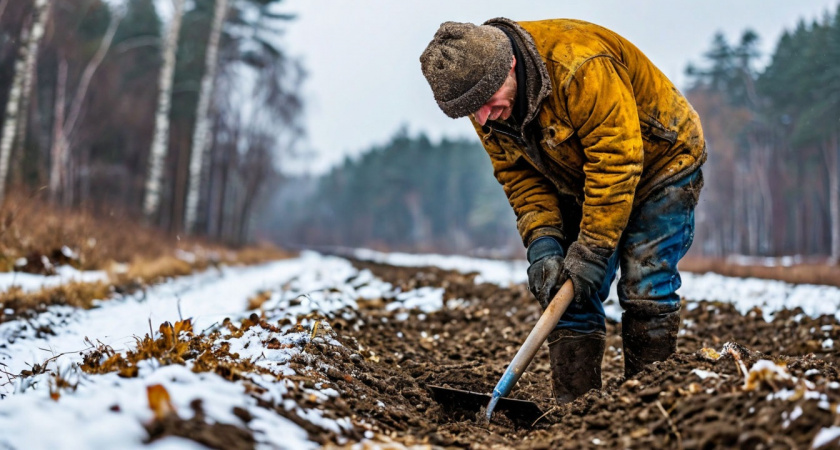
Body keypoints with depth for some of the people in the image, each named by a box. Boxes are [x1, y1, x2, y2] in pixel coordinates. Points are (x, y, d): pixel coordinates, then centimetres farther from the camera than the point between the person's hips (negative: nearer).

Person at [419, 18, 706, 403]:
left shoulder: (582, 67, -37)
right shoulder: (488, 112, -14)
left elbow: (616, 163, -34)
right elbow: (521, 177, -7)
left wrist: (591, 251, -31)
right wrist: (542, 244, -22)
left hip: (659, 159, -6)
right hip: (583, 181, 6)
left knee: (644, 288, -15)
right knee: (567, 290, -2)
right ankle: (573, 407, 3)